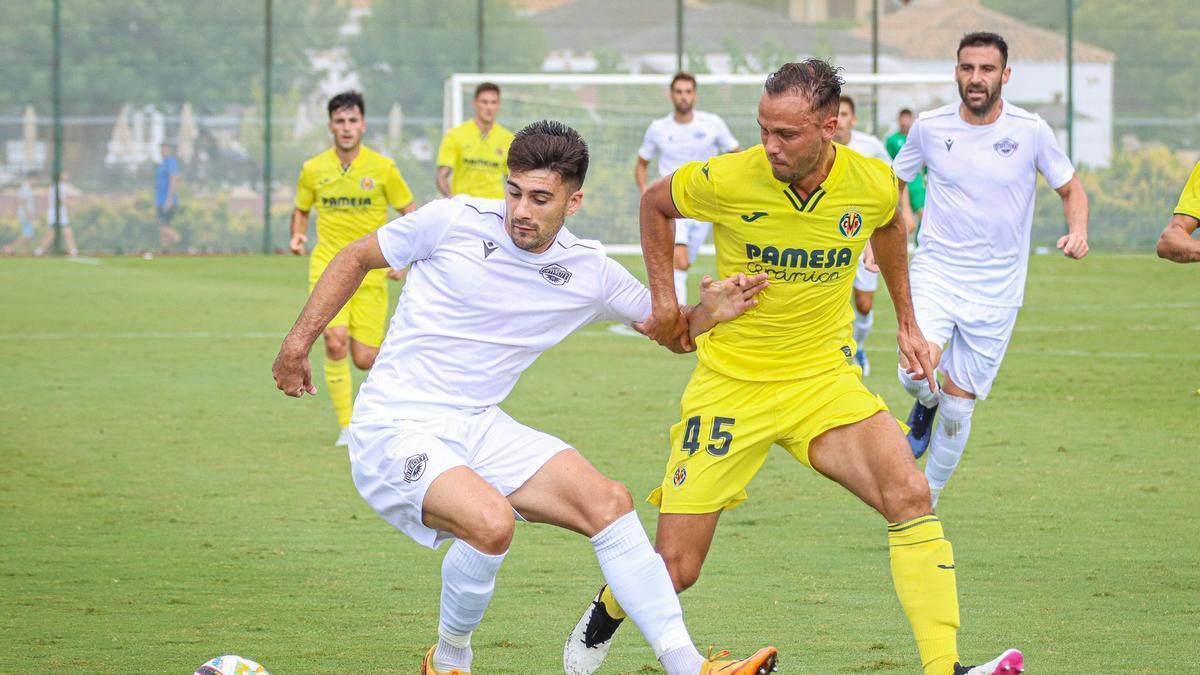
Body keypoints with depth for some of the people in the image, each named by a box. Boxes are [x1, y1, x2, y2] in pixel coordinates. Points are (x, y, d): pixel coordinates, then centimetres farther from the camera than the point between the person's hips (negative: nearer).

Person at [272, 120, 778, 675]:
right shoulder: (454, 221, -11)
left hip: (479, 428, 5)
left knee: (609, 503, -8)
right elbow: (357, 258, 4)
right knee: (490, 521, -32)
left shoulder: (589, 272, 1)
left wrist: (709, 312, -10)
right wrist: (298, 342, 3)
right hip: (395, 428, -5)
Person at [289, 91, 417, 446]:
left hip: (370, 272, 0)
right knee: (336, 342, -22)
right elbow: (301, 210, 19)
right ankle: (346, 426, -12)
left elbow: (410, 213, 4)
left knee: (364, 360, -2)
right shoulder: (314, 170, 2)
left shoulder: (382, 168, -3)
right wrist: (297, 236, -3)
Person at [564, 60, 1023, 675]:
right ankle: (607, 610, 37)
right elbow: (655, 203, 4)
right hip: (729, 386, -1)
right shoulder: (728, 180, -19)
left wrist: (906, 321, 20)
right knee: (673, 571, 0)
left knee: (910, 496, -25)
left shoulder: (873, 185, -11)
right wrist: (663, 299, -3)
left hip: (824, 379, 2)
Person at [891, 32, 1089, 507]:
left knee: (958, 403, 2)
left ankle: (926, 502, 22)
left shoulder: (1031, 130, -6)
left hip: (996, 289, 0)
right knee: (917, 373, -24)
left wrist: (1078, 230, -14)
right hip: (935, 272, 0)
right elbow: (893, 180, 15)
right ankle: (925, 403, 15)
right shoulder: (930, 126, -2)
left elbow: (1071, 189, 7)